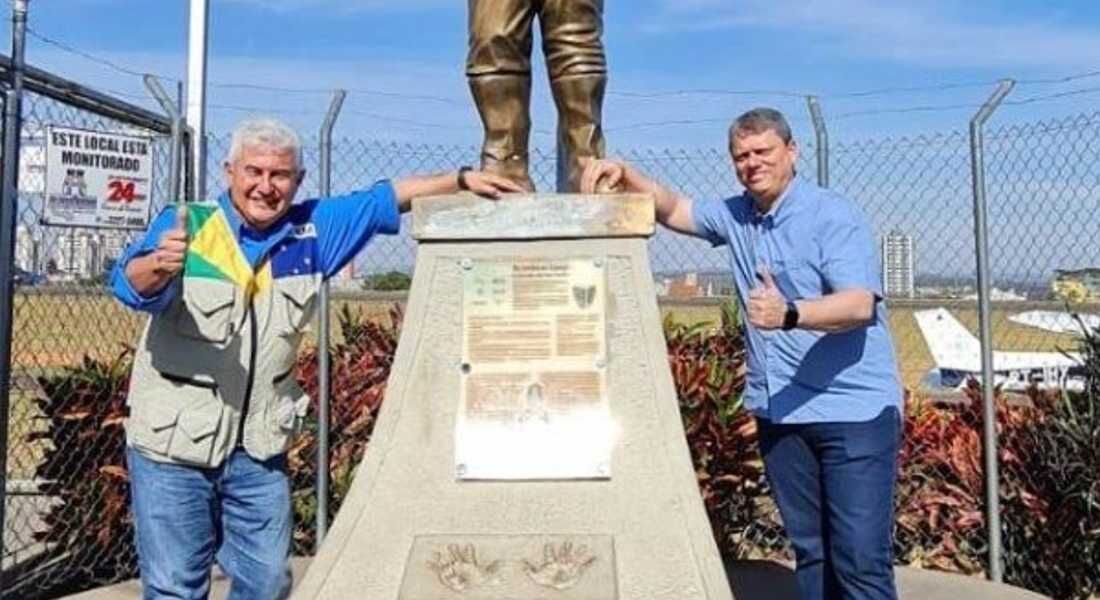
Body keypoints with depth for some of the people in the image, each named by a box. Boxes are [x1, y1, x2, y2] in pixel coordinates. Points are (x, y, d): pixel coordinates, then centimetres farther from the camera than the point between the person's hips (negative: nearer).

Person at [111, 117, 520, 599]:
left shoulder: (311, 233, 3)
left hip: (258, 451, 4)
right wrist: (157, 265, -49)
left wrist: (462, 179, 10)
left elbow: (381, 200, 12)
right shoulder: (184, 226, -11)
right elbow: (130, 285, -26)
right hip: (171, 449, -4)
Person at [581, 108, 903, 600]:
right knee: (810, 550, 13)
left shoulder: (833, 215, -10)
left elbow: (860, 304, -22)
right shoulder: (735, 216, 11)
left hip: (854, 410, -6)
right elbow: (674, 210, 20)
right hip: (779, 412, 6)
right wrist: (625, 175, 1)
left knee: (861, 559, -6)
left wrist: (790, 314, -40)